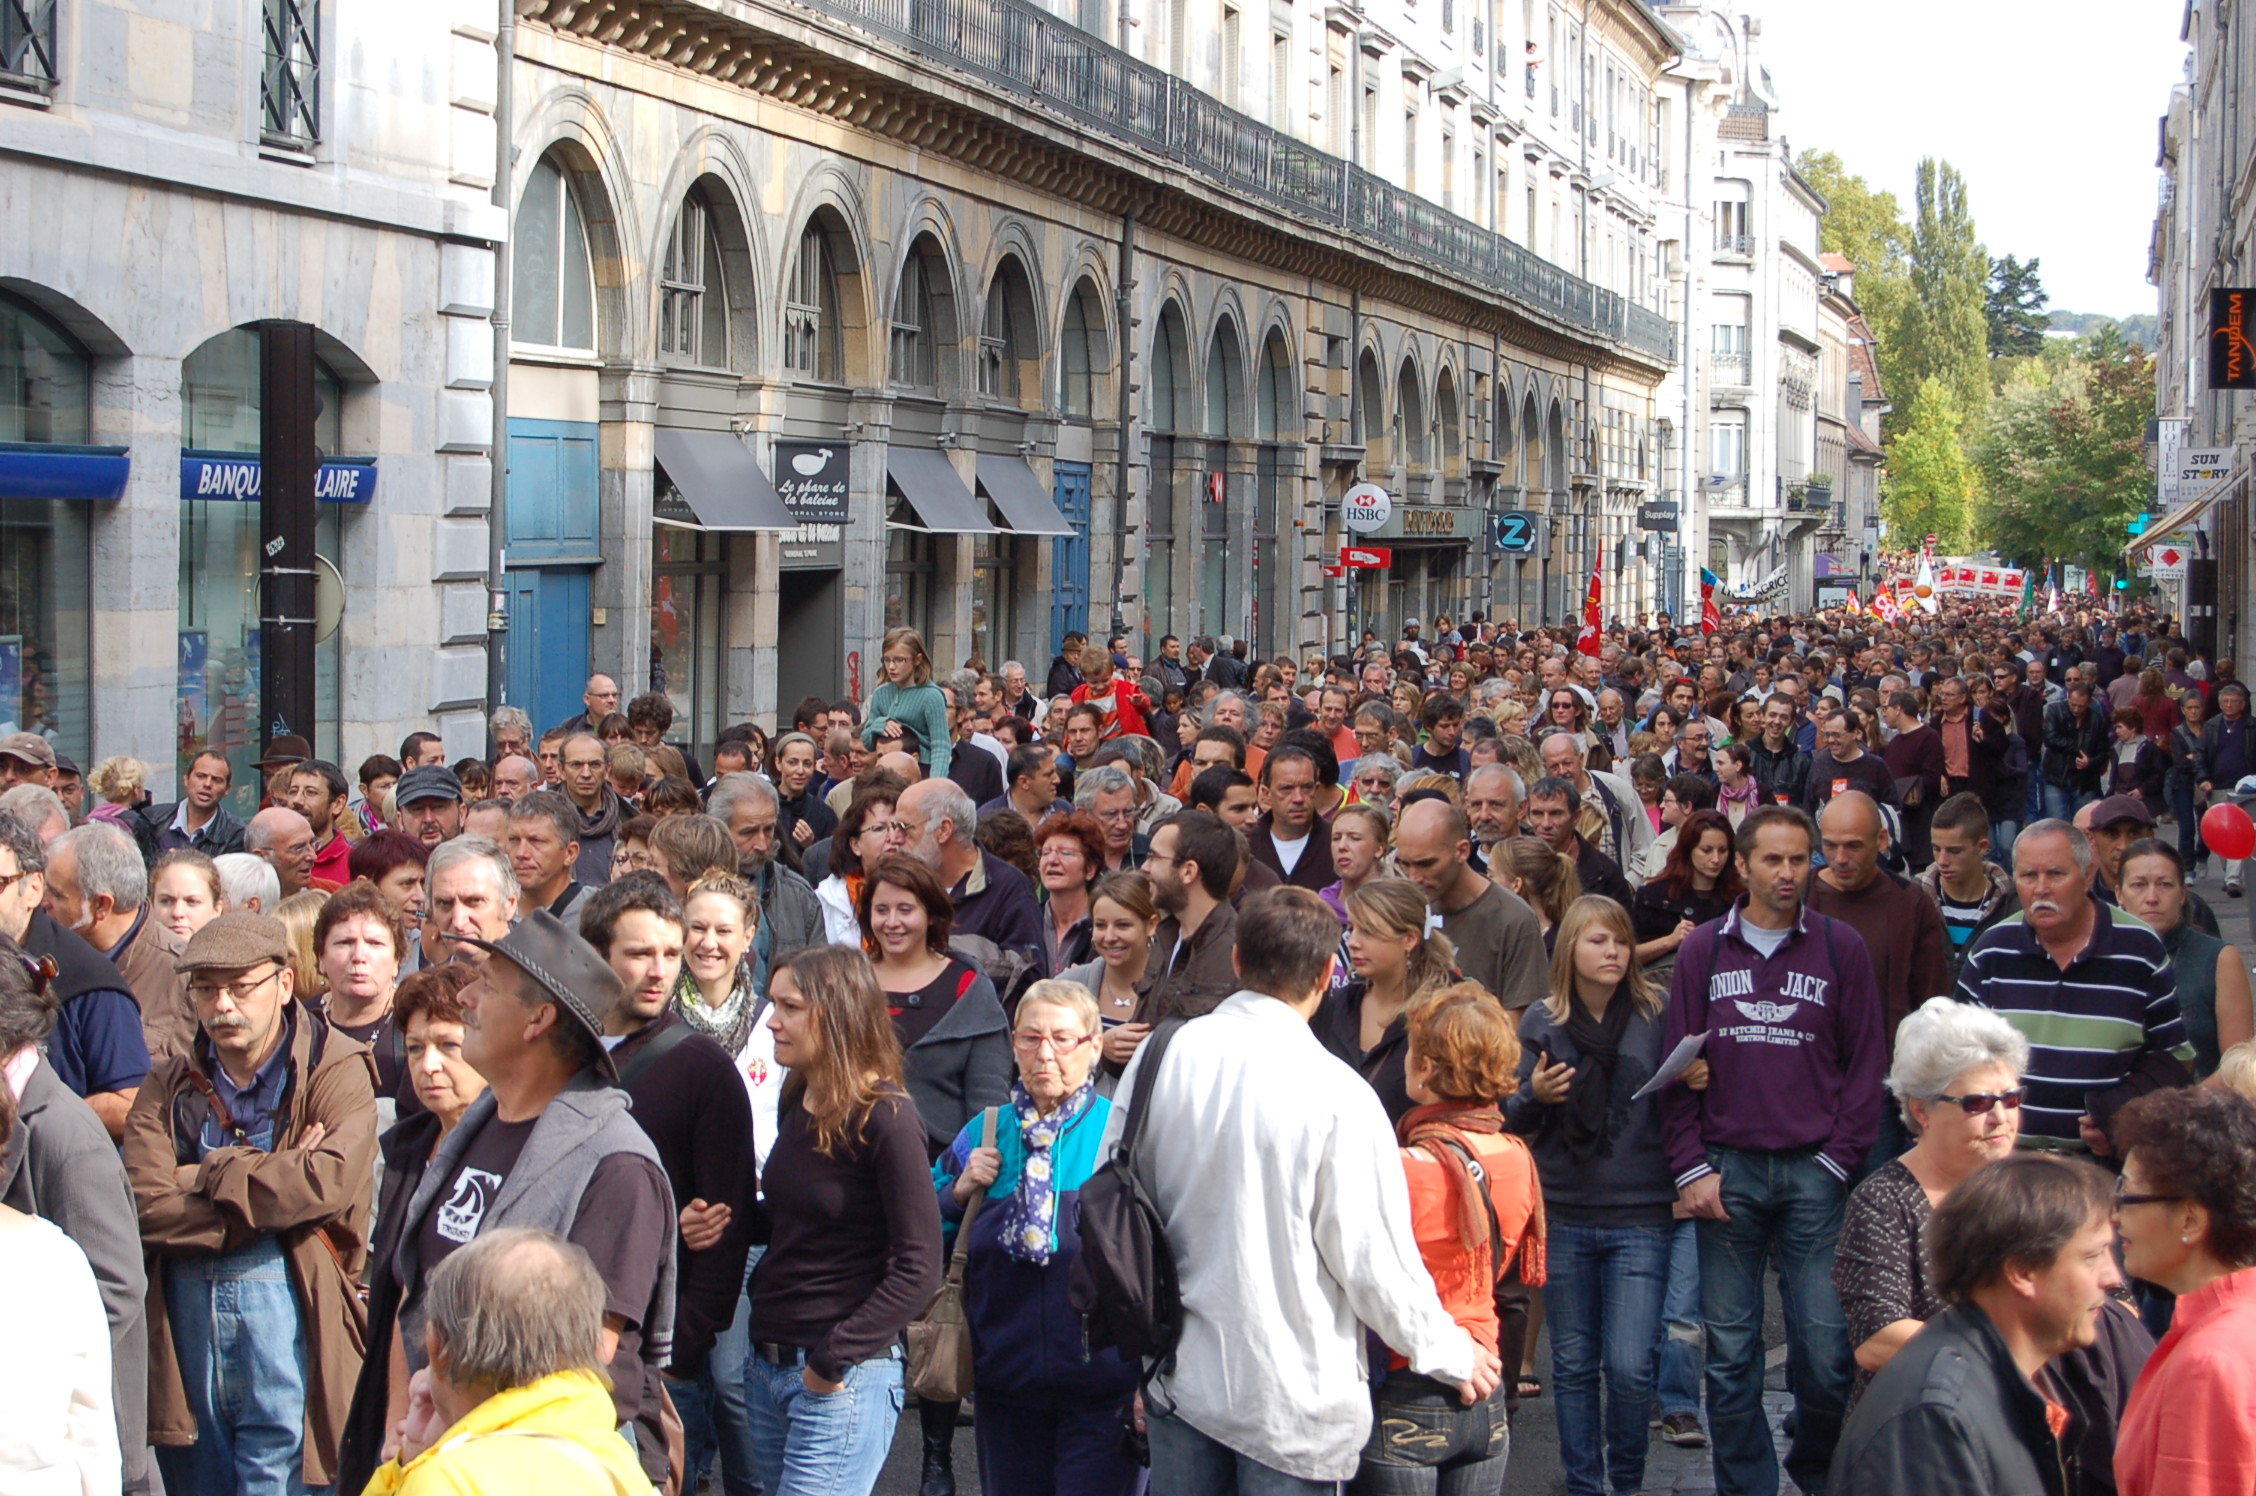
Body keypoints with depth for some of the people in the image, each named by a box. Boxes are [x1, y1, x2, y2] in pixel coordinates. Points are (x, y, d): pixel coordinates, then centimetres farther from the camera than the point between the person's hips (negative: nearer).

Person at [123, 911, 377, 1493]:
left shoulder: (335, 1072, 1)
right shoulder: (168, 1086, 11)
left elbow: (333, 1179, -18)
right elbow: (145, 1209, -5)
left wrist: (208, 1176, -7)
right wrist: (274, 1188, -12)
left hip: (288, 1308, -4)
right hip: (186, 1314, 4)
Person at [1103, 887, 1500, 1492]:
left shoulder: (1161, 1055, -4)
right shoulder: (1337, 1095, -18)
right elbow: (1373, 1259, -14)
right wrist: (1451, 1353, 3)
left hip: (1179, 1376, 4)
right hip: (1291, 1397, -4)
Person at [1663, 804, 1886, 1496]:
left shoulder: (1841, 947, 4)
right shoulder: (1702, 951, 7)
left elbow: (1866, 1062, 4)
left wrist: (1837, 1161, -4)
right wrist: (1691, 1167, -3)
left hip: (1814, 1171, -1)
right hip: (1727, 1169, 1)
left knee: (1827, 1349, -2)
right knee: (1730, 1351, 4)